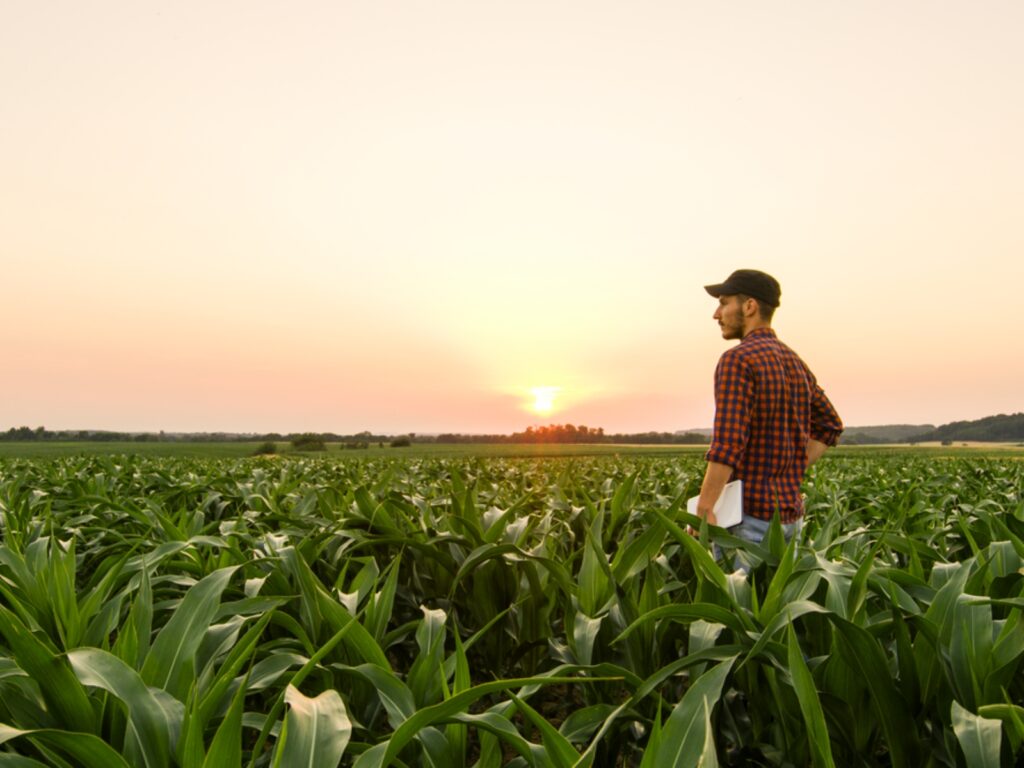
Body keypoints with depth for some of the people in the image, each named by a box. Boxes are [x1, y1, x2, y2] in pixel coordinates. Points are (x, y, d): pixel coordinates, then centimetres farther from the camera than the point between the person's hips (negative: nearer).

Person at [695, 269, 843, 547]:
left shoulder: (738, 359, -14)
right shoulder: (796, 362, 12)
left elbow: (727, 443, -23)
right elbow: (829, 425, 22)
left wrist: (703, 510, -20)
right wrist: (790, 475, 14)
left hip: (749, 514, -8)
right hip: (790, 514, 8)